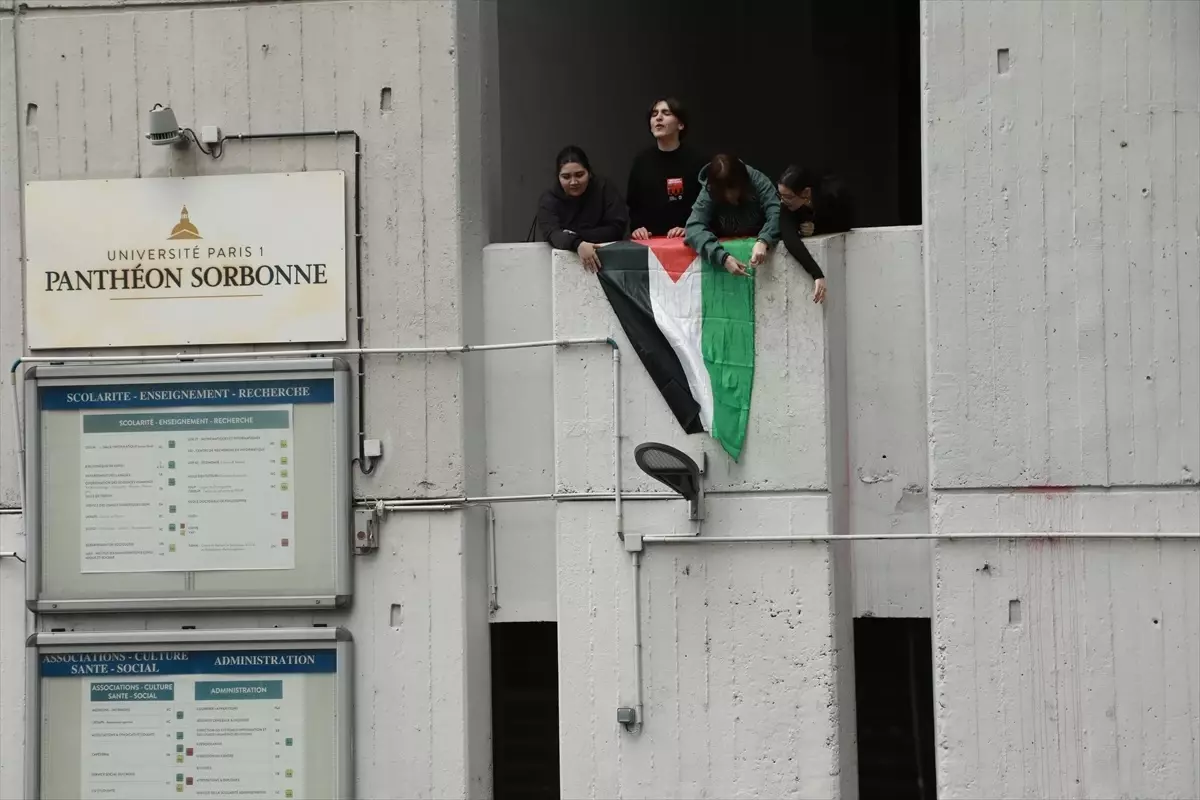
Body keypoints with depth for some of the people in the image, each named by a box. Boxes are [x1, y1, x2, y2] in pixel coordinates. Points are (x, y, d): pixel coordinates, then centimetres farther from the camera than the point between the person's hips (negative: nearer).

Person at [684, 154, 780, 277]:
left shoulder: (758, 181, -18)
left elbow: (776, 212, -27)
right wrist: (723, 257, -42)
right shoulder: (708, 193, -19)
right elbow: (694, 228, -29)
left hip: (762, 240, 1)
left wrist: (763, 241, -45)